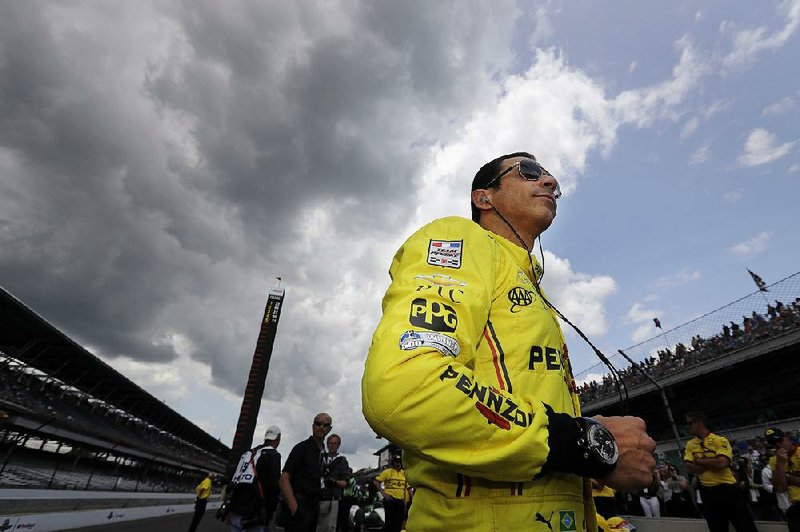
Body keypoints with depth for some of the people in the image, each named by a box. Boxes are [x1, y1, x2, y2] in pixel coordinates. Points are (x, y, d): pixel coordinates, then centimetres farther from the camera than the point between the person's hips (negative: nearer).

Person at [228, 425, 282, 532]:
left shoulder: (248, 453, 18)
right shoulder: (273, 455, -6)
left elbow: (233, 479, 20)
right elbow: (273, 486, -13)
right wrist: (270, 512, -2)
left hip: (235, 508, 8)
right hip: (252, 513, -7)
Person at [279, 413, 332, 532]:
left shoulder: (323, 452, 12)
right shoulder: (302, 447, -12)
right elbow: (284, 480, -18)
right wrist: (294, 507, -25)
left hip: (313, 507, 8)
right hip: (299, 506, -8)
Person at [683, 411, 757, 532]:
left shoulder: (719, 440, -9)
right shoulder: (690, 444, 6)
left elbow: (722, 463, -23)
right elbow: (689, 467, -5)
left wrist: (698, 460, -11)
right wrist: (712, 464, -15)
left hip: (727, 489, -5)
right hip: (707, 493, 5)